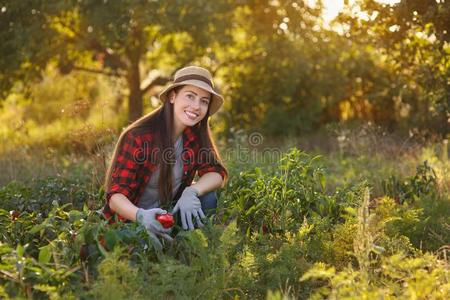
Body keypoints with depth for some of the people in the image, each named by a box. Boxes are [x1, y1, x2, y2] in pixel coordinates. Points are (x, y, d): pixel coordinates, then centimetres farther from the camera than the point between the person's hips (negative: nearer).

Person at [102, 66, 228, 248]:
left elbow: (217, 174, -8)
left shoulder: (196, 135, -6)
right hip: (132, 221, -5)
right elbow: (115, 195, -24)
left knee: (207, 198, -18)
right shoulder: (137, 137, -22)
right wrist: (141, 215, -46)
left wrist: (192, 192, -30)